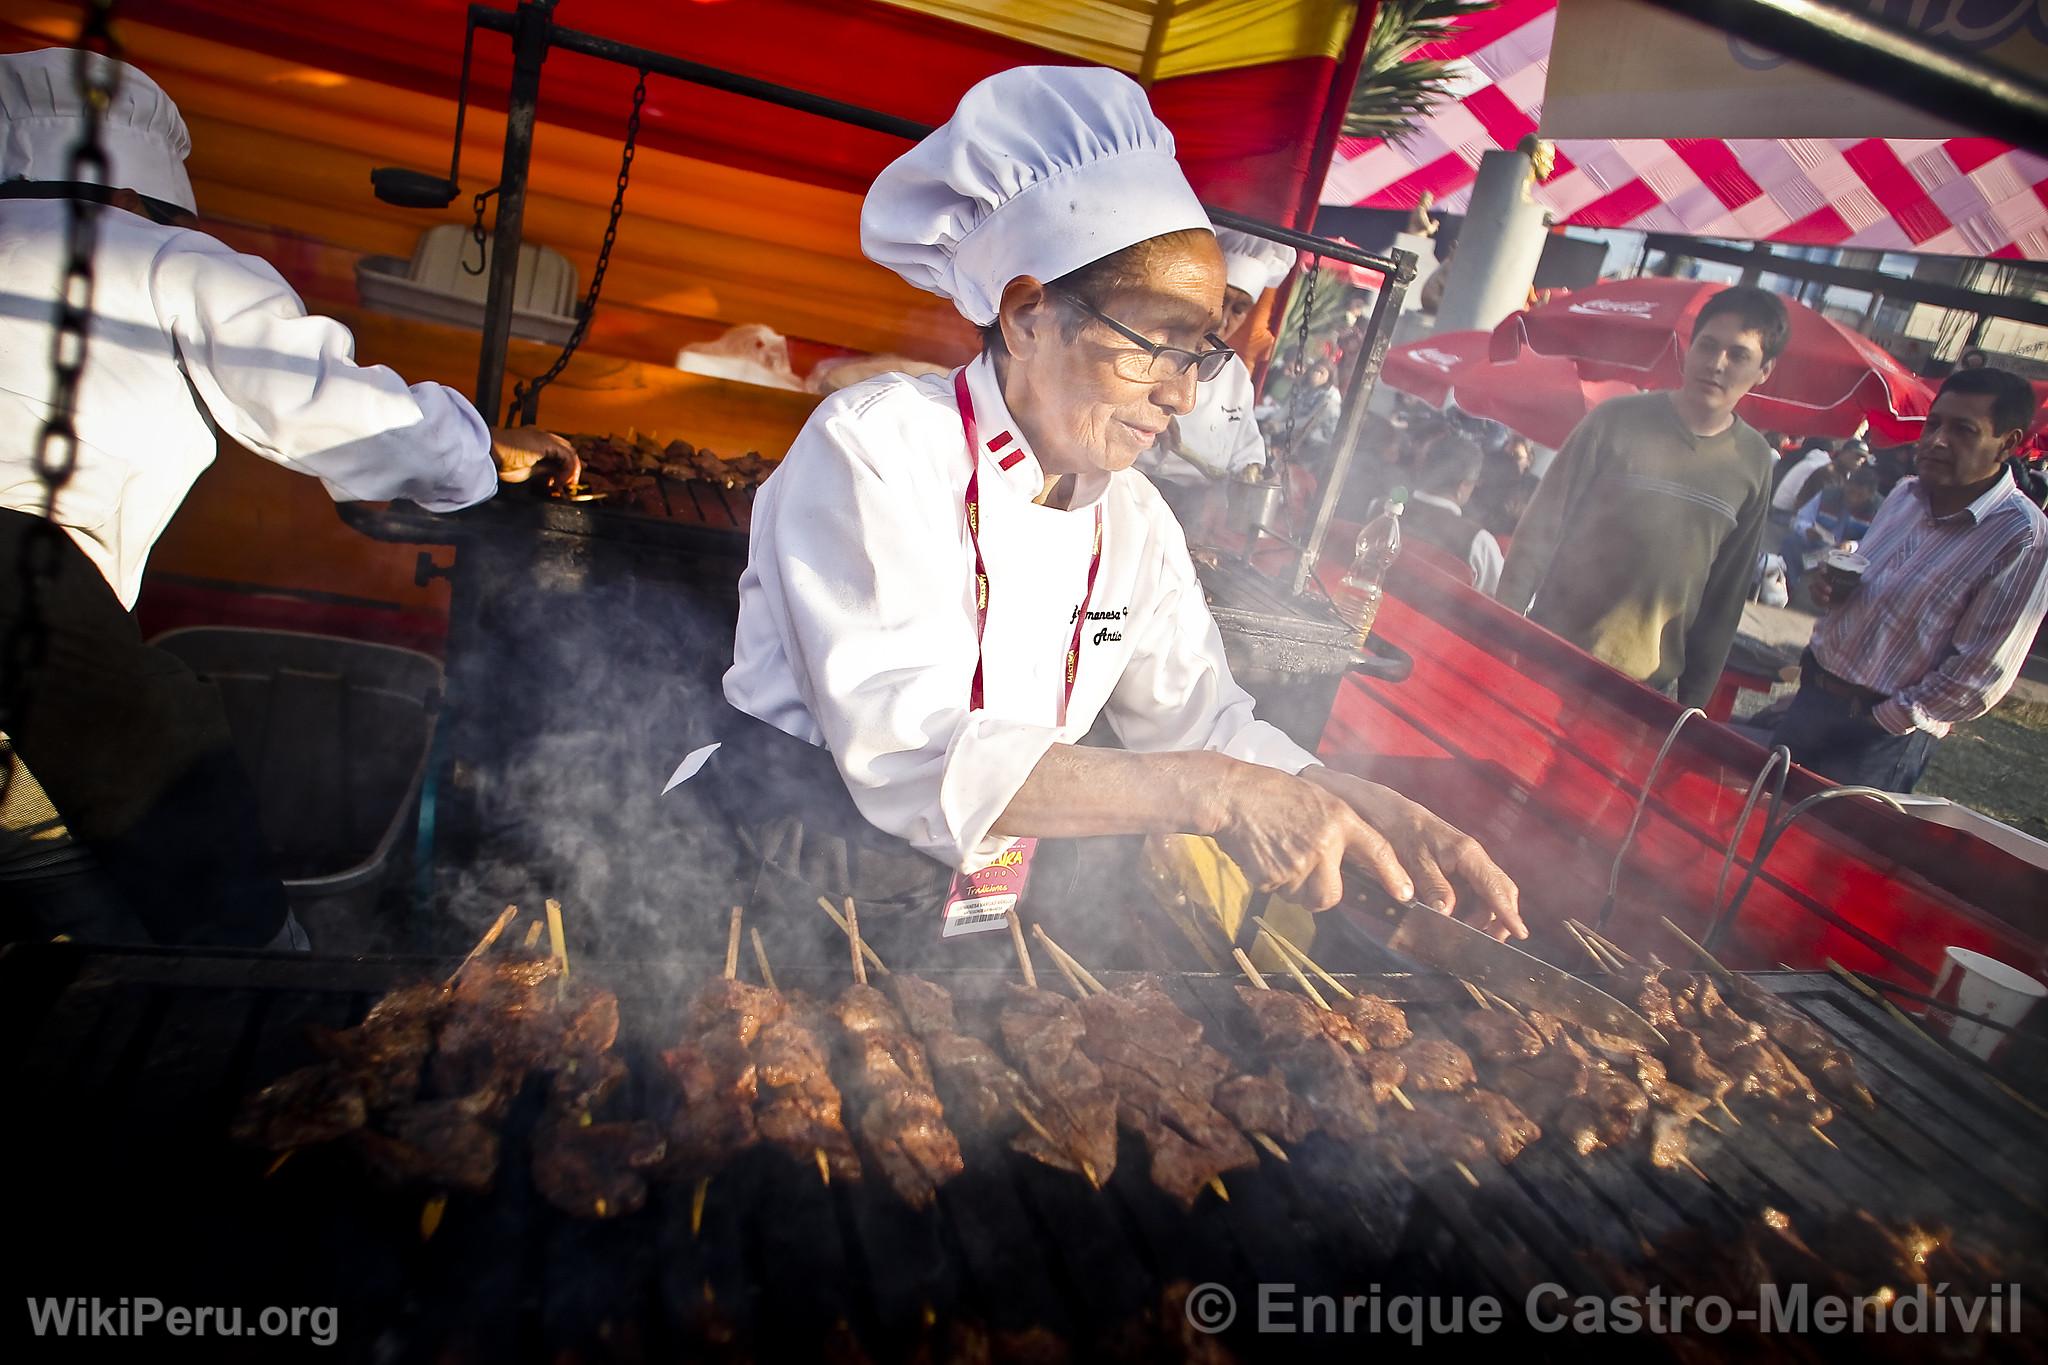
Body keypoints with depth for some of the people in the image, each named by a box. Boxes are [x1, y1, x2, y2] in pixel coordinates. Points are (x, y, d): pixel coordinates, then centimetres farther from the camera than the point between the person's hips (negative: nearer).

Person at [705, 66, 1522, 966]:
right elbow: (905, 757, -27)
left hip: (995, 935, 7)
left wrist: (1368, 813, -4)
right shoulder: (873, 450, -16)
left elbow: (1196, 718, 12)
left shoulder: (1134, 520, 4)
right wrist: (1208, 793, -29)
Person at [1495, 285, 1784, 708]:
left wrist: (1695, 696, 9)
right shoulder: (1617, 420, -5)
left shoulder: (1753, 462, 3)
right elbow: (1540, 527, -3)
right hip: (1550, 656, -2)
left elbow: (1726, 591, 8)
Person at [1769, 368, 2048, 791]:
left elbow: (1980, 676, -19)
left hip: (1882, 733, -6)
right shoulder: (1907, 493, 3)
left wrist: (1885, 722, -14)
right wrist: (1829, 583, -2)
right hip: (1813, 692, 6)